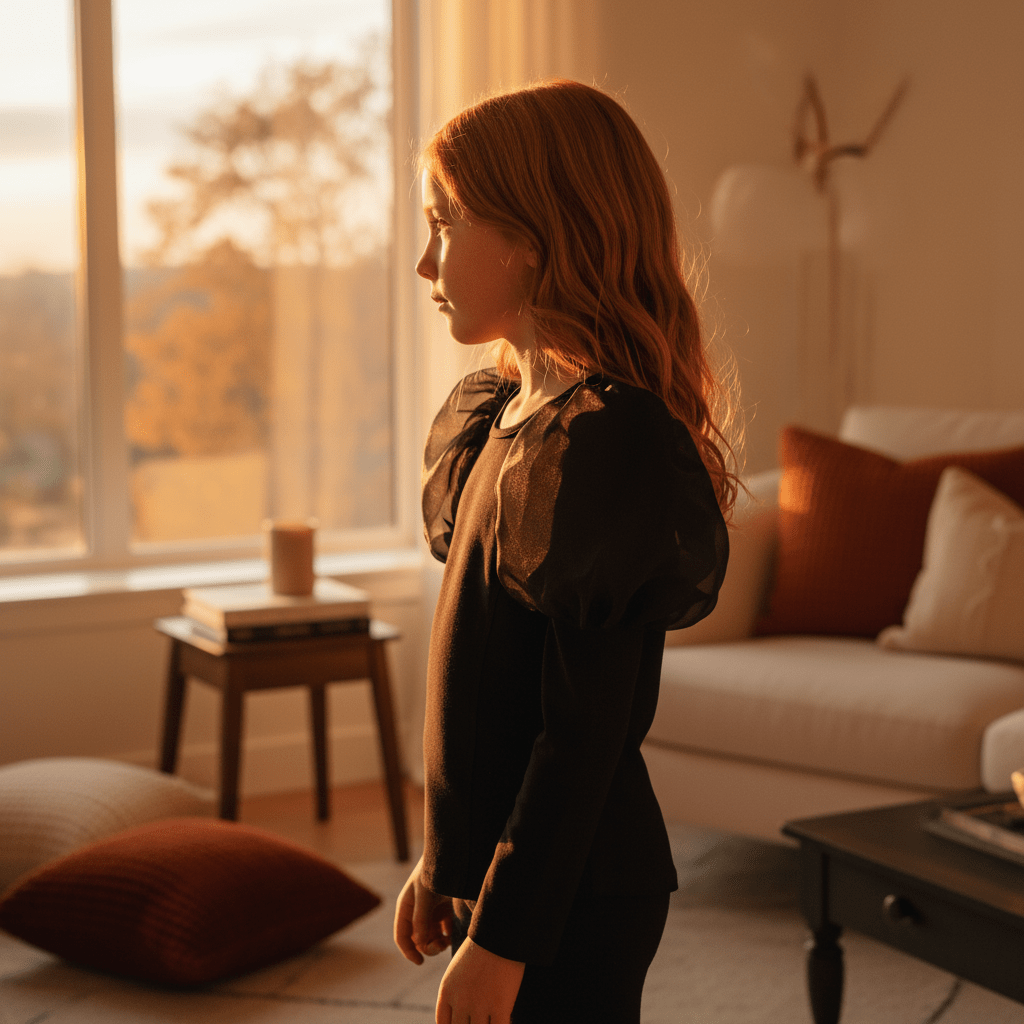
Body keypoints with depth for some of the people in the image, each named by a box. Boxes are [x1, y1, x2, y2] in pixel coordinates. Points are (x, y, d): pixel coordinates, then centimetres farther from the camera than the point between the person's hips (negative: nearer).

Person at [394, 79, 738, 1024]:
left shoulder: (607, 440, -21)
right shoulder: (515, 415, 7)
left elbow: (584, 732, -21)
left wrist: (501, 936, -17)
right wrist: (446, 861, 16)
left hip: (570, 900, -9)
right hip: (505, 863, 9)